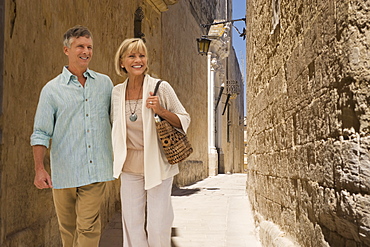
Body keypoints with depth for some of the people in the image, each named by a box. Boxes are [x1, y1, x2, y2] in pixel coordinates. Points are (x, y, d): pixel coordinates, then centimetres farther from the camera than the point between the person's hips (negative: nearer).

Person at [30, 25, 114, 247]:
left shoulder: (105, 83, 8)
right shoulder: (52, 90, 1)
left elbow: (115, 120, 17)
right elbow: (41, 133, 1)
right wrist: (39, 169, -8)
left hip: (96, 170, 1)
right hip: (64, 172, 0)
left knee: (88, 227, -4)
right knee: (68, 228, 12)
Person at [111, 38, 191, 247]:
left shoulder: (161, 88, -9)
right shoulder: (117, 92, 3)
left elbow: (184, 120, -5)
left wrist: (160, 110, -21)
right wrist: (118, 159, 13)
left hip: (158, 164, -3)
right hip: (130, 166, 4)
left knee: (158, 226, -1)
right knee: (132, 223, 7)